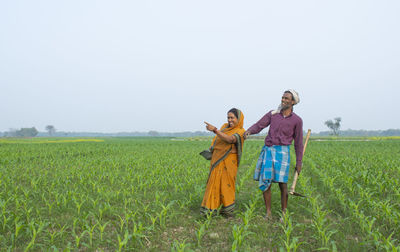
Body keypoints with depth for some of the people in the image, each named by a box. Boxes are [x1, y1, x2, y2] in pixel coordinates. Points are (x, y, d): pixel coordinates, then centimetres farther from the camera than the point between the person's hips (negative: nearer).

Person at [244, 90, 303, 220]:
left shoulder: (297, 120, 4)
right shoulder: (272, 114, 11)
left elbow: (298, 142, 6)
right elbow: (258, 126, 2)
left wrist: (299, 162, 5)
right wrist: (249, 131, -21)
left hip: (282, 152, -3)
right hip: (268, 150, 3)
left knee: (282, 183, -6)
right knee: (265, 182, -1)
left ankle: (284, 212, 13)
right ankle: (268, 213, 12)